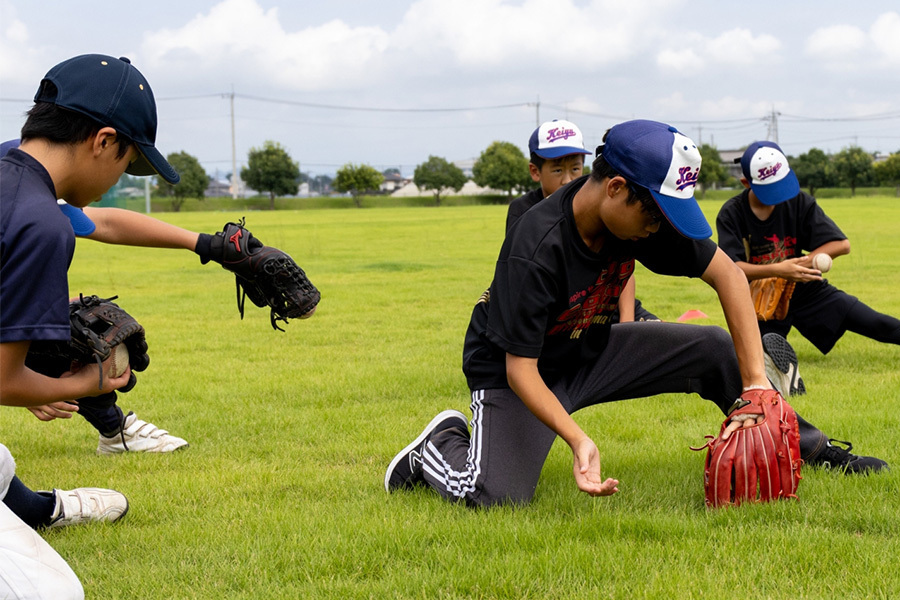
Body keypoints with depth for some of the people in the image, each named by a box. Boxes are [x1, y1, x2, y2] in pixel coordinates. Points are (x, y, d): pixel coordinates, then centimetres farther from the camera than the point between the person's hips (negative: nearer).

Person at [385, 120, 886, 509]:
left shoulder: (647, 213, -15)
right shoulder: (535, 250, -34)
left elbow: (727, 274, -10)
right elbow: (520, 370, -31)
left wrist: (755, 381, -18)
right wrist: (577, 439, -45)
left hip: (593, 349, 6)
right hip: (510, 369, -6)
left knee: (717, 349, -5)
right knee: (498, 497, -28)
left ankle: (812, 450, 14)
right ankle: (441, 446, 5)